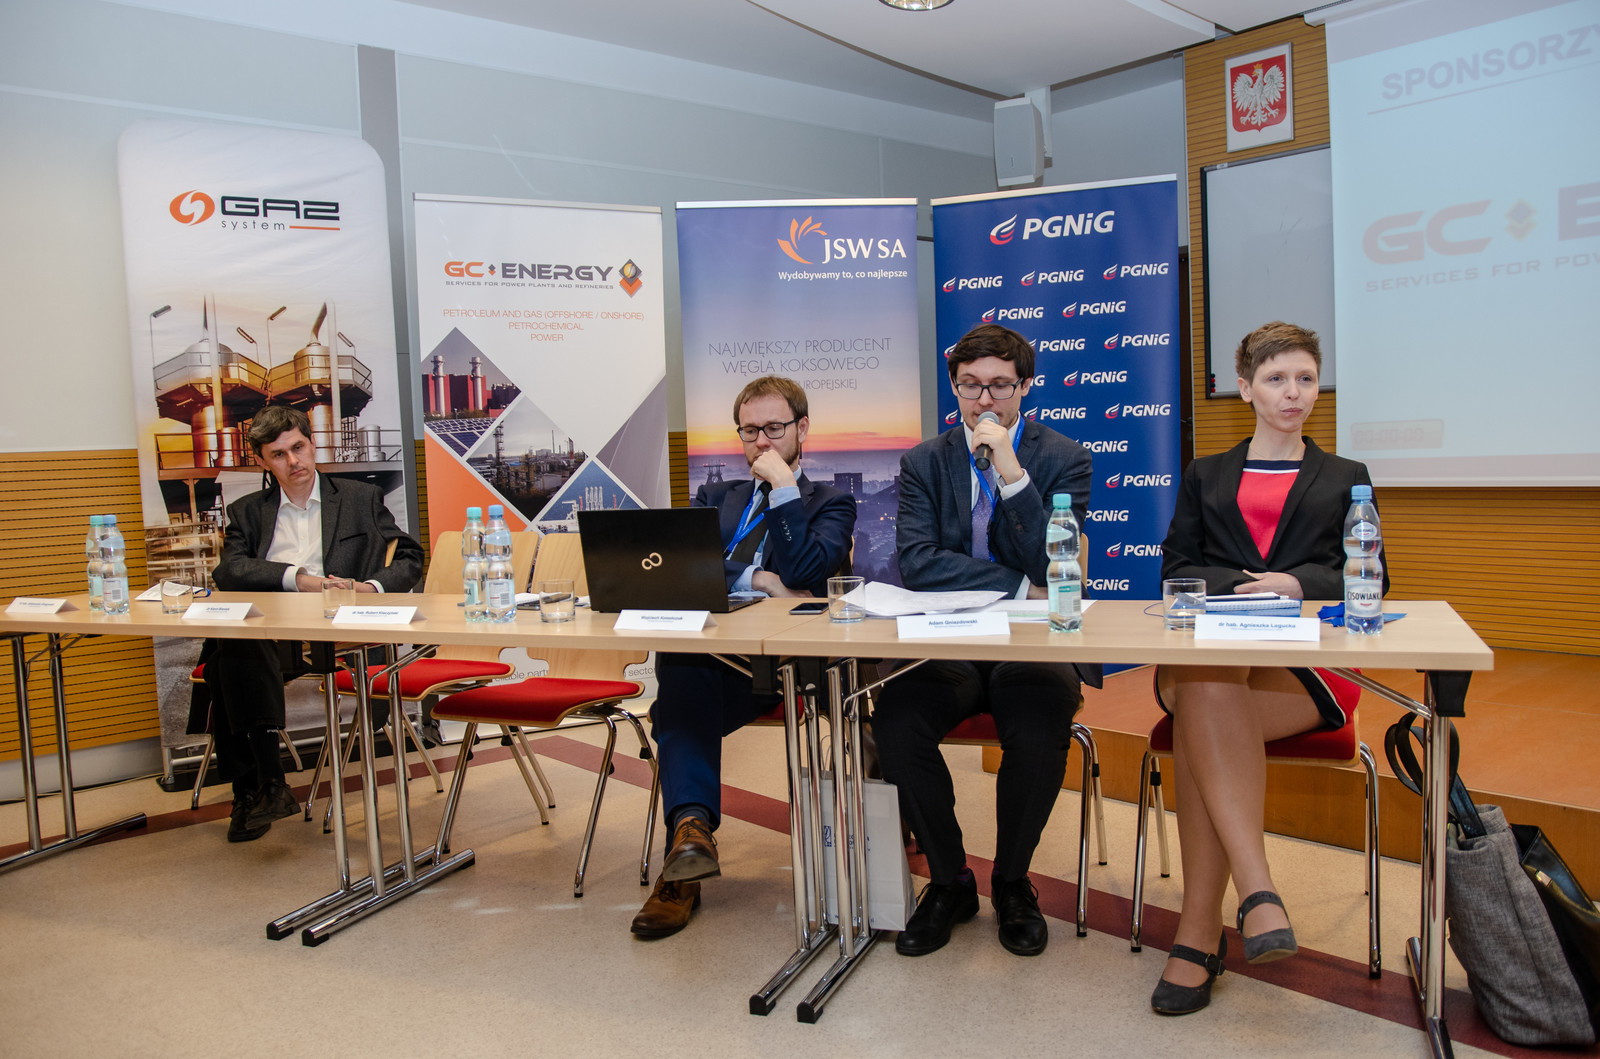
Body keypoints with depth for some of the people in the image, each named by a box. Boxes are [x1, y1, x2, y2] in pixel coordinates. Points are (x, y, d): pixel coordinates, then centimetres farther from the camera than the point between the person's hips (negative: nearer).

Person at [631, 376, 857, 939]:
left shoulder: (831, 503, 19)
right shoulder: (715, 497, 31)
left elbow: (803, 570, -4)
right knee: (679, 667, -36)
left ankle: (689, 831, -37)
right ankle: (691, 827, -45)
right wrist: (754, 578, -5)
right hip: (704, 651, 3)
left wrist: (784, 485, 1)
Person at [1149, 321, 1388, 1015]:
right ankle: (1258, 894, -43)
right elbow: (1176, 571, 15)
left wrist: (1298, 583, -7)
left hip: (1308, 668, -1)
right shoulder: (1205, 476, 27)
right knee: (1205, 702, -39)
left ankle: (1199, 930, -37)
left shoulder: (1345, 479, 26)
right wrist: (1243, 586, -6)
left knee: (1204, 704, -36)